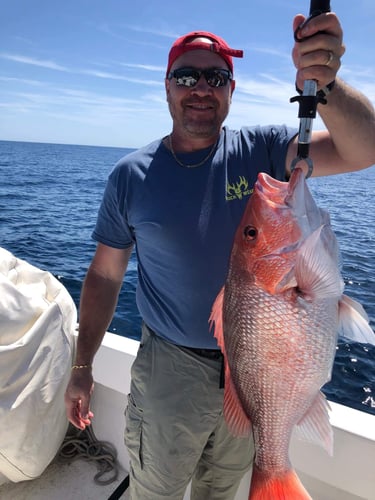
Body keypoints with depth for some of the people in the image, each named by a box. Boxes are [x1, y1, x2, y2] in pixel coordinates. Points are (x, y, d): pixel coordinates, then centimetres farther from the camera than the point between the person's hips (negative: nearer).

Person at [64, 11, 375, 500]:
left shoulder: (262, 150, -7)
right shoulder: (131, 175, -8)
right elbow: (105, 275, -3)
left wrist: (323, 82, -37)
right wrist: (82, 367, 0)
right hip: (171, 369, -1)